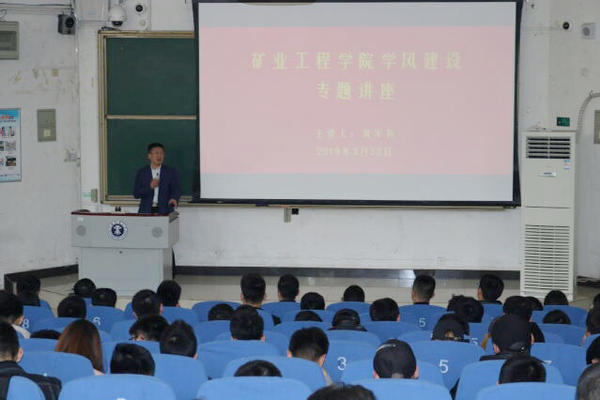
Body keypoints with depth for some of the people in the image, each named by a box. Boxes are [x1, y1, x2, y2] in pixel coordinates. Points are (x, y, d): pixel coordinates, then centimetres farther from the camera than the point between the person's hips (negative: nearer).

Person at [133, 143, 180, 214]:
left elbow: (176, 190, 0)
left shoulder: (172, 172, 9)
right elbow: (136, 194, 5)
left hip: (165, 211, 0)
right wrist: (150, 187, -9)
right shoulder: (141, 172, 10)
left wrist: (174, 199, -22)